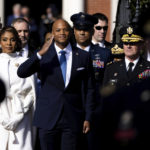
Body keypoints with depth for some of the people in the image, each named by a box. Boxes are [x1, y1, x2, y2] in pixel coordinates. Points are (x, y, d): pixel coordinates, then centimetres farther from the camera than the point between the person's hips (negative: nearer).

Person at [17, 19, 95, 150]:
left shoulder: (83, 56, 5)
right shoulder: (43, 55, 1)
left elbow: (89, 89, 8)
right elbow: (21, 73, -14)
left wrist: (88, 118, 3)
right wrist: (40, 54, -27)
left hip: (72, 119, 0)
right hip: (48, 119, 0)